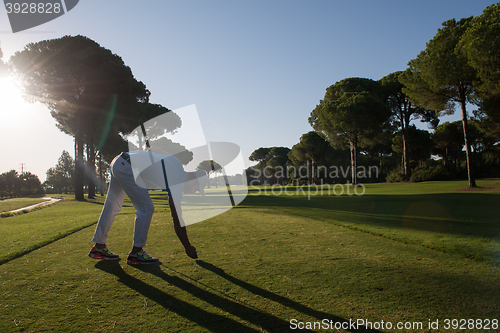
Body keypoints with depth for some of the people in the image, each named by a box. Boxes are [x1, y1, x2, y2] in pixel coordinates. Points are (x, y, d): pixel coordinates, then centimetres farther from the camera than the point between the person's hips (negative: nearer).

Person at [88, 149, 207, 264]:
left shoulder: (178, 164, 9)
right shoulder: (176, 183, -13)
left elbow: (152, 150, 21)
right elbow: (177, 220, -12)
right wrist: (188, 248, -5)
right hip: (126, 167, -10)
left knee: (111, 207, 16)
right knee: (146, 208, -7)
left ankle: (99, 247, 27)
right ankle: (136, 252, -2)